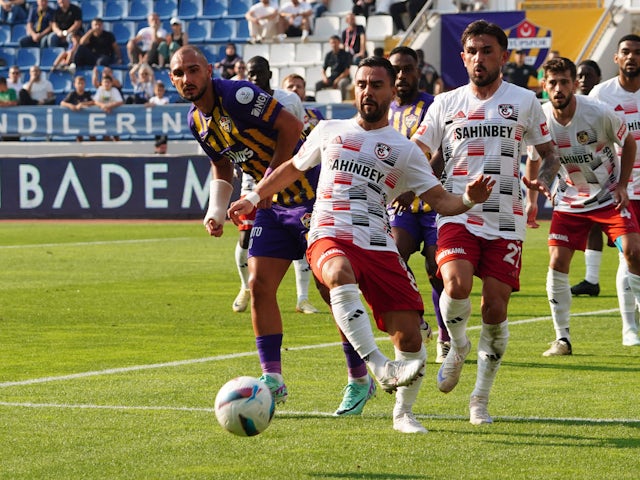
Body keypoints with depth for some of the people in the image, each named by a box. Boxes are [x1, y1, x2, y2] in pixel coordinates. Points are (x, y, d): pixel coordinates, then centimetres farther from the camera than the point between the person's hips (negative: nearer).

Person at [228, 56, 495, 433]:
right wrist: (254, 197, 34)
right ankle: (377, 365, -46)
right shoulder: (329, 131, 17)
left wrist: (468, 200, -16)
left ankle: (404, 413, 16)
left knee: (409, 337, -8)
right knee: (341, 275, -40)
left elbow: (439, 200, 5)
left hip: (379, 245, 1)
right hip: (330, 236, -1)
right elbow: (294, 168, 33)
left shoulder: (404, 150, 11)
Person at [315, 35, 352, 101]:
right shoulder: (329, 55, 9)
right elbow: (323, 70, 12)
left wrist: (338, 79, -20)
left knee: (342, 83, -40)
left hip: (343, 77, -5)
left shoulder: (345, 54, -5)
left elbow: (347, 71, -10)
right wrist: (324, 78, -10)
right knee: (318, 84, -19)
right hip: (332, 78, 5)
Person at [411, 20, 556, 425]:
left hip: (505, 220, 0)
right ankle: (458, 347, 6)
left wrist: (538, 183, -4)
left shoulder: (524, 101, 7)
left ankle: (481, 399, 12)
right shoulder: (446, 104, 9)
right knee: (457, 284, -27)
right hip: (457, 214, 0)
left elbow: (547, 151, 16)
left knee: (496, 306, -3)